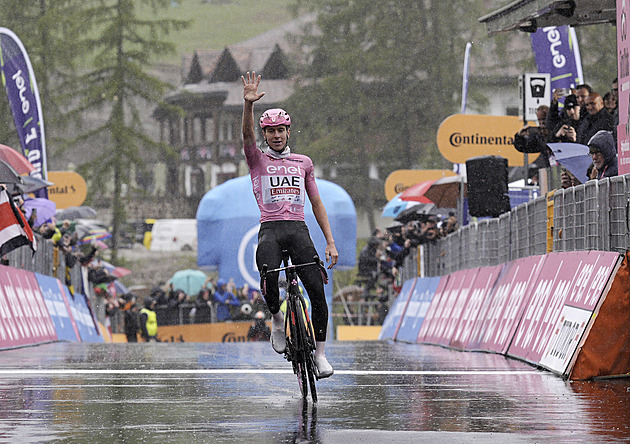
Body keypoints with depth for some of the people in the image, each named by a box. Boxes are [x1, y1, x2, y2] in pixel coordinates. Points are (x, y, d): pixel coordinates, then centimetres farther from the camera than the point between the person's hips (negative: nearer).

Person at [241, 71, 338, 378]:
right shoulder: (257, 160, 13)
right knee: (269, 280, -31)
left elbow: (317, 203, 19)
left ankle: (320, 352, -2)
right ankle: (277, 320, -1)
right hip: (270, 229, -2)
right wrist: (248, 104, -25)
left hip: (299, 229, 2)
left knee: (317, 290, -14)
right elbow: (247, 135, -8)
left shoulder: (303, 163, 19)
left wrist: (330, 242, 10)